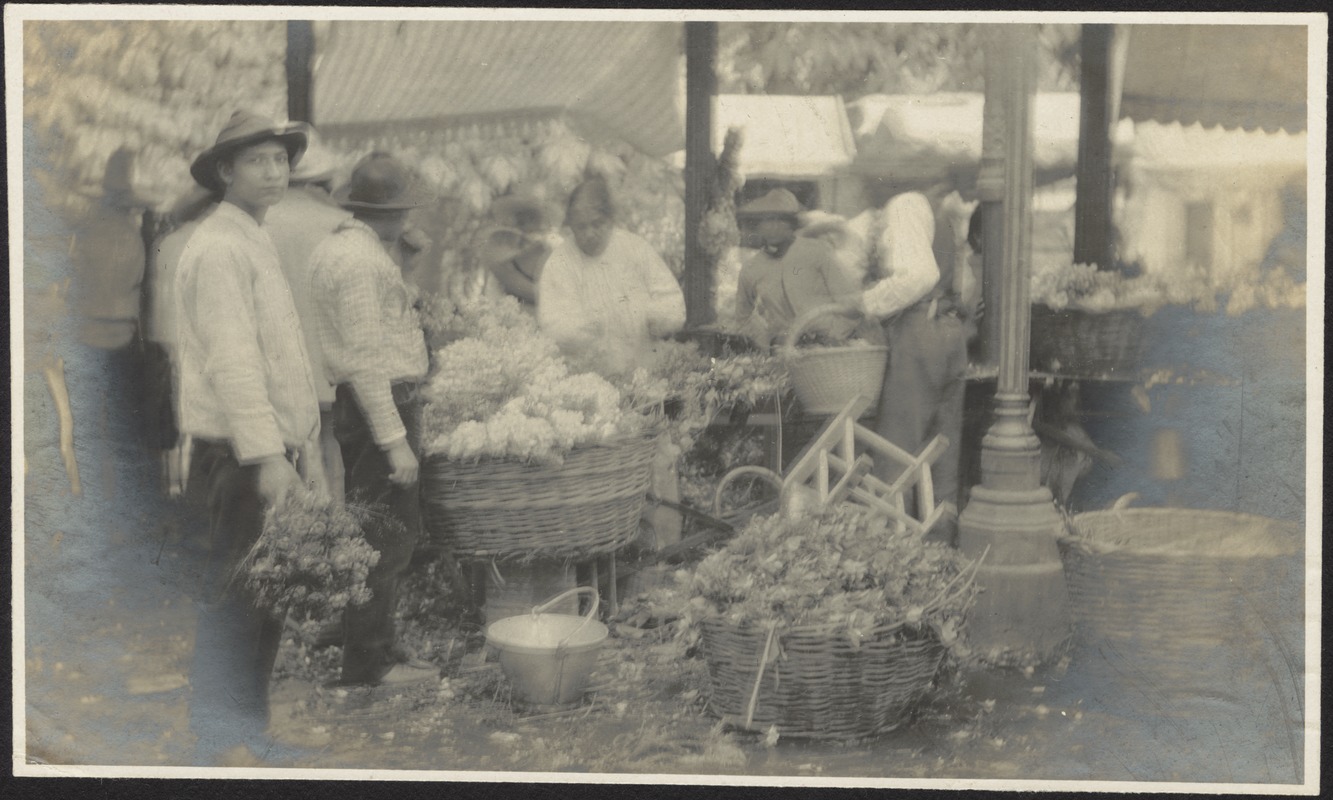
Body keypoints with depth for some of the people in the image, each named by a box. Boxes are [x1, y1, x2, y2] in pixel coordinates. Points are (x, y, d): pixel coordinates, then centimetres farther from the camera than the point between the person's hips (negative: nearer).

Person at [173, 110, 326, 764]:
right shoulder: (218, 248, -13)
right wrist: (266, 456, -25)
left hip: (272, 451, 10)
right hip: (239, 457, -10)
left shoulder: (255, 244, 20)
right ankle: (224, 739, 1)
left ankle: (245, 729, 24)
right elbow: (232, 360, -21)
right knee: (234, 599, -6)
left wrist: (304, 449, 22)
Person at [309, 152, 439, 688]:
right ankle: (367, 663, 0)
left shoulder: (334, 248, 17)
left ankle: (381, 648, 24)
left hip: (363, 405, 11)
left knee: (395, 532, 16)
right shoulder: (361, 261, -16)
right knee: (384, 538, -6)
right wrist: (394, 439, -22)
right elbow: (366, 358, -21)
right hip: (380, 406, -11)